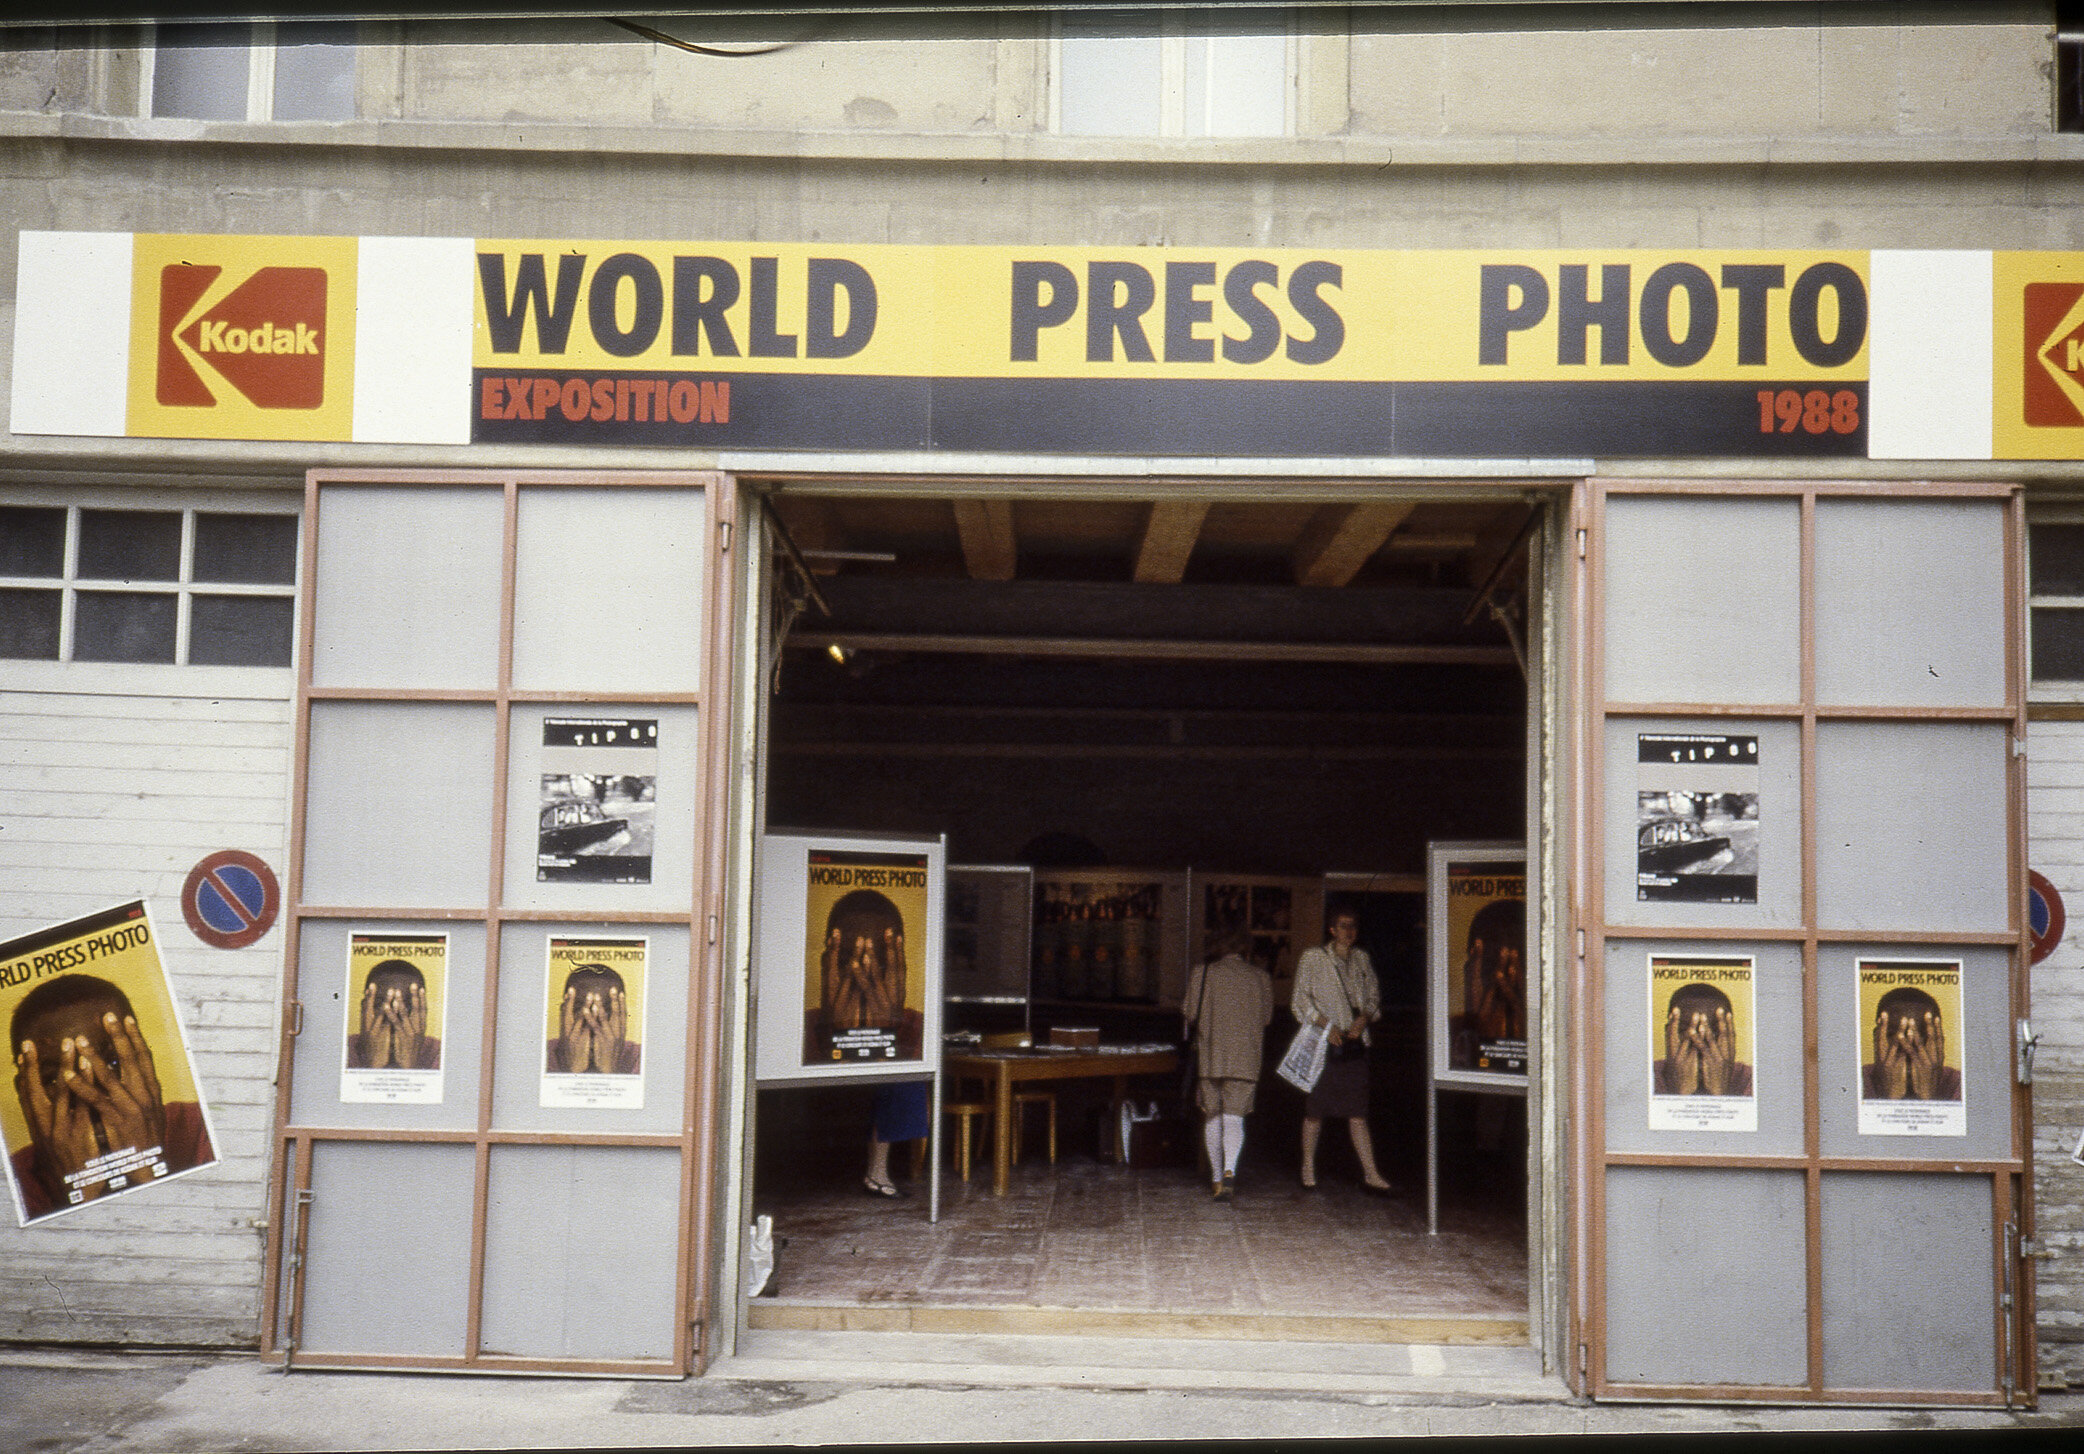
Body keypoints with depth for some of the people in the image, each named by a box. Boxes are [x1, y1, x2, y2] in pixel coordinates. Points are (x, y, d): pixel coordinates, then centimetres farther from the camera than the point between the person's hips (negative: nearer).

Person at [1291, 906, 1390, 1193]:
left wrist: (1363, 1019, -4)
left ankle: (1370, 1172, 0)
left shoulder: (1362, 959, 14)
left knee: (1358, 1110, 0)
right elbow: (1301, 998, -2)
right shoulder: (1312, 958, 1)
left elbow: (1373, 996, 16)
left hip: (1354, 1041, 3)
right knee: (1315, 1109, 2)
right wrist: (1326, 1026, -12)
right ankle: (1308, 1169, 16)